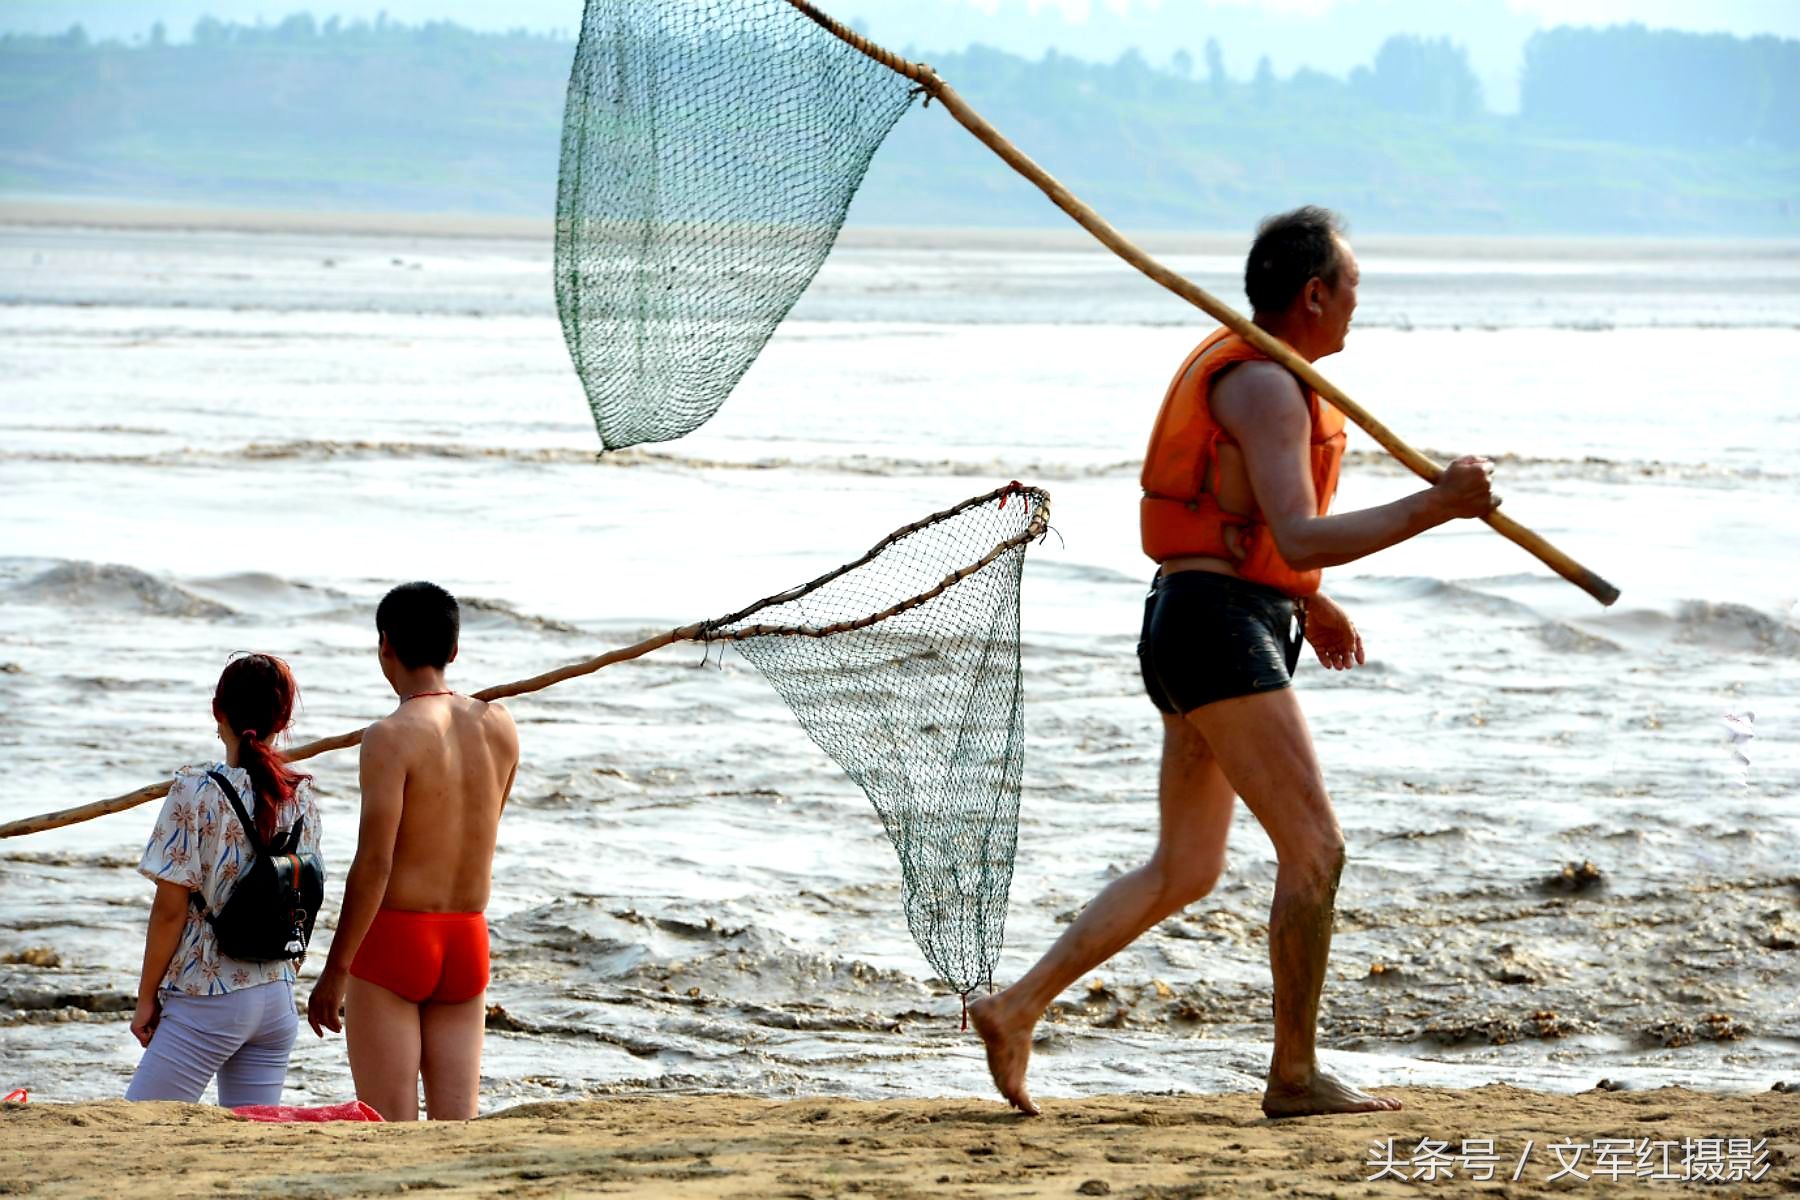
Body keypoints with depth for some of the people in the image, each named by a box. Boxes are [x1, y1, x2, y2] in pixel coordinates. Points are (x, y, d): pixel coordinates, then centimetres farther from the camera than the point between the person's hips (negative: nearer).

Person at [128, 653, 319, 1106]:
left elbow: (170, 908, -11)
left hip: (208, 1000, -6)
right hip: (277, 997, 6)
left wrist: (146, 997, -2)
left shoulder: (196, 791, -13)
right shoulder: (301, 796, 4)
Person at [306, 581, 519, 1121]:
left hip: (393, 940, -5)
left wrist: (336, 971, -14)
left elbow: (373, 864, -18)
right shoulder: (499, 726, 4)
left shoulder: (391, 737, -14)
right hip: (468, 942, 5)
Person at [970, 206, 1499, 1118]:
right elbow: (1300, 539, -26)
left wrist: (1305, 600, 32)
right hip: (1221, 629, -11)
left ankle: (1015, 1008, 10)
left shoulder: (1239, 369, 18)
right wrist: (1434, 507, -26)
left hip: (1192, 629, 11)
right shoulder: (1268, 386, -15)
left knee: (1184, 871, 13)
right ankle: (1295, 1075, -3)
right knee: (1314, 850, -8)